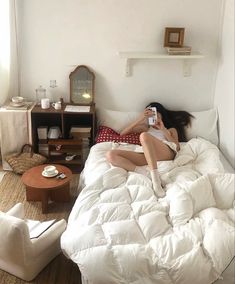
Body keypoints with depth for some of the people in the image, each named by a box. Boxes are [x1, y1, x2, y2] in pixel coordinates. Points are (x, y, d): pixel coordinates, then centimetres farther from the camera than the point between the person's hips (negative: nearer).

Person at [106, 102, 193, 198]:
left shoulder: (171, 129, 33)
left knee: (144, 135, -35)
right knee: (110, 155, -21)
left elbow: (177, 147, 13)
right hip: (147, 156, 3)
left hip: (167, 153, -2)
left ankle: (155, 178, -43)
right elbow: (122, 134, 23)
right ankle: (143, 172, -38)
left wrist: (164, 130, 8)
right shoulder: (146, 128, 38)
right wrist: (140, 119, 16)